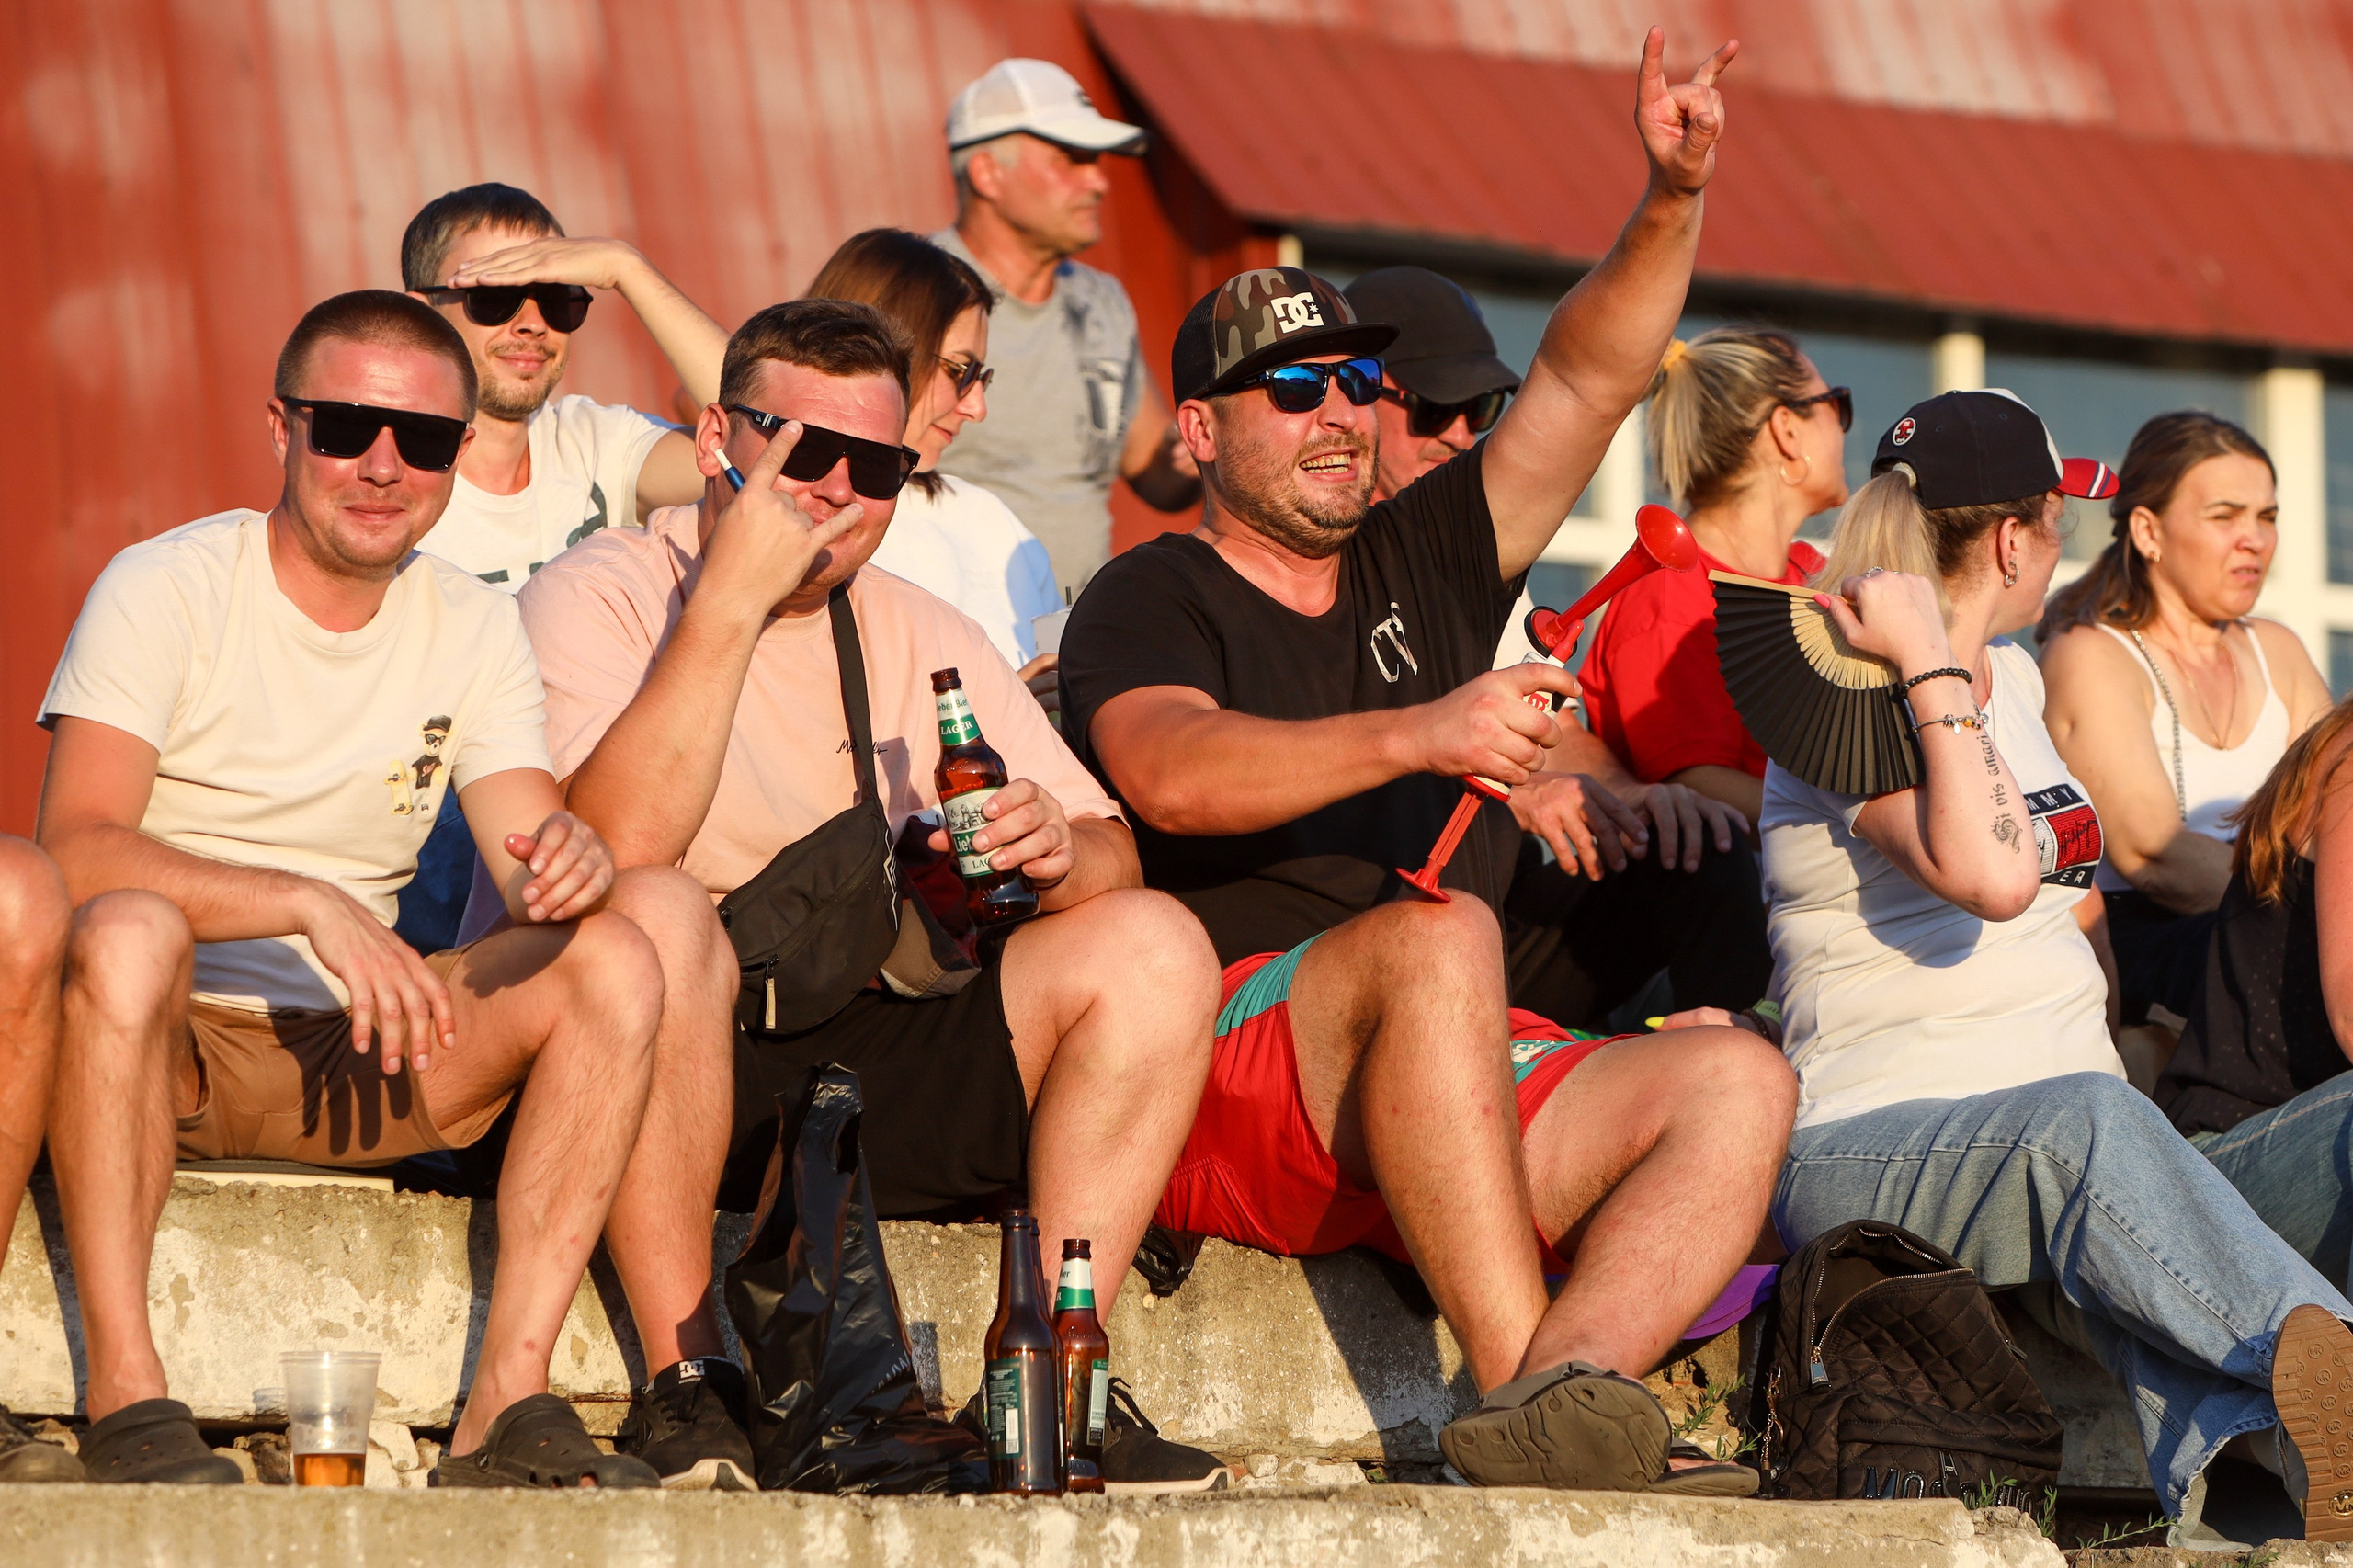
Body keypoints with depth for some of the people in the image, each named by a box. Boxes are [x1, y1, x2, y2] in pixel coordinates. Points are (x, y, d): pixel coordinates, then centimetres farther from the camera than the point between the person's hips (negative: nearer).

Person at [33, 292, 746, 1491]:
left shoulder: (474, 629, 9)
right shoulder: (165, 591, -7)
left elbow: (531, 867, 0)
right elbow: (77, 850, -21)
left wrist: (566, 862, -26)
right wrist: (315, 907, -33)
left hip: (353, 1053, 5)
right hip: (159, 1044, -5)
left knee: (618, 957, -17)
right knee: (129, 929, -38)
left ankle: (508, 1402, -23)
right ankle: (124, 1397, -35)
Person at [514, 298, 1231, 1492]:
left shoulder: (921, 639, 15)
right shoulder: (601, 597, -4)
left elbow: (1113, 854, 11)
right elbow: (619, 851, -23)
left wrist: (1062, 851, -14)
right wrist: (732, 599, -22)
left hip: (874, 1061, 6)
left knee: (1154, 948, -10)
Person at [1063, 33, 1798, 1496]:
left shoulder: (1424, 560, 24)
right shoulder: (1154, 598, 6)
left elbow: (1585, 381, 15)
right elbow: (1172, 775, -16)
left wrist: (1671, 205, -2)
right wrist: (1419, 734, -27)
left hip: (1475, 1089, 6)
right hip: (1231, 1084, -6)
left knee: (1737, 1082, -18)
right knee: (1436, 935, -36)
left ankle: (1566, 1392, -42)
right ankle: (1533, 1406, -44)